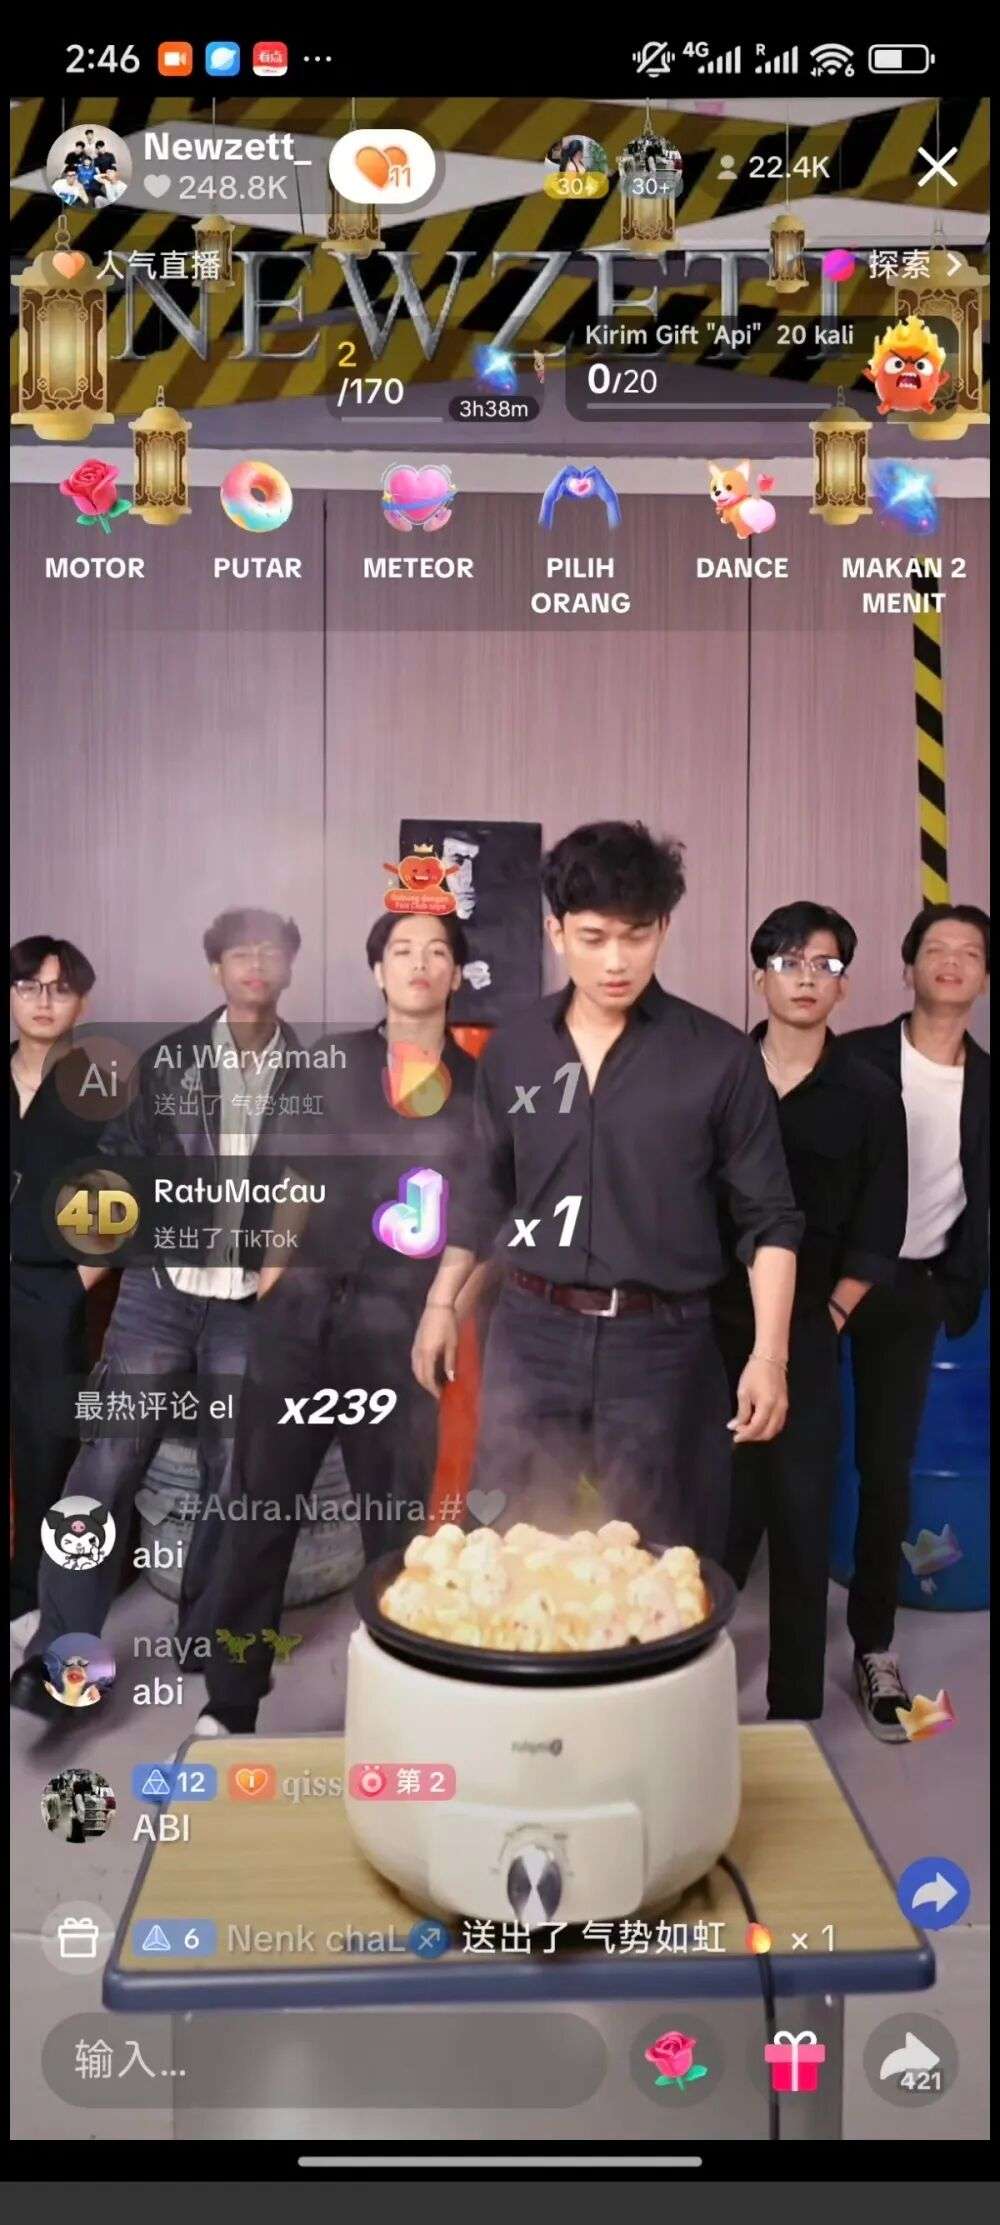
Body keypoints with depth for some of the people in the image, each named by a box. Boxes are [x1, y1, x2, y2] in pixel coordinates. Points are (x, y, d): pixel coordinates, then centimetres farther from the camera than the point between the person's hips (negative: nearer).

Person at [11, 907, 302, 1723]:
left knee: (234, 1476, 8)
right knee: (106, 1465, -4)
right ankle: (61, 1652, 3)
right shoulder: (167, 1059, 6)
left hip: (255, 1301, 0)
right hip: (160, 1288, 0)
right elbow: (121, 1155, 8)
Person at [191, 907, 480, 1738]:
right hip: (302, 1310, 1)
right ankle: (229, 1702, 14)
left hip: (400, 1323, -1)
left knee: (396, 1517, 5)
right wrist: (271, 1258, 0)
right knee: (260, 1504, 3)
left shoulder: (479, 1088, 7)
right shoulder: (329, 1065, 9)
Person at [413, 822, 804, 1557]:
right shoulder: (513, 1048, 4)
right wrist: (442, 1302, 15)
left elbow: (769, 1218, -3)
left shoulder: (721, 1057, -6)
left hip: (661, 1342, -2)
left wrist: (769, 1355, -11)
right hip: (531, 1333, 3)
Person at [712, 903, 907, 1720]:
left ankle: (796, 1705, 19)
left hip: (805, 1335, -1)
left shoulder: (869, 1097, 1)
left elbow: (877, 1233, 2)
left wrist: (830, 1316, -3)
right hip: (710, 1326, 1)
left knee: (799, 1514, 6)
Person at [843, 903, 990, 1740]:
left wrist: (963, 1294, 3)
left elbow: (980, 1199, 11)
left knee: (888, 1468, 7)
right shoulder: (857, 1058, -7)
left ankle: (874, 1646, 16)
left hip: (916, 1292, 3)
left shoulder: (986, 1082, 5)